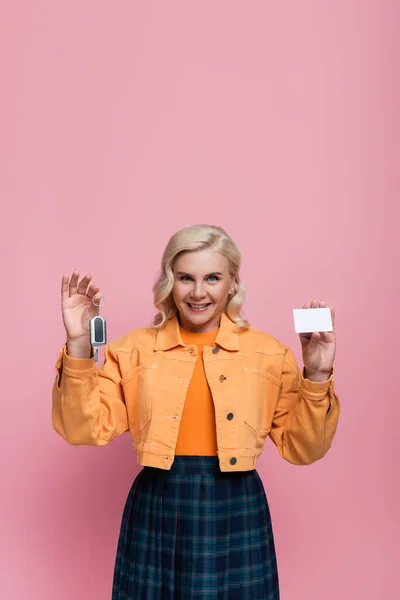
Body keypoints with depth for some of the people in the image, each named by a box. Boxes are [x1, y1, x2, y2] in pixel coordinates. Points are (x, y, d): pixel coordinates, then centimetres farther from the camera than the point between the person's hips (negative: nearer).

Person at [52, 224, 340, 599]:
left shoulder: (268, 353, -1)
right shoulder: (134, 350, 0)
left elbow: (301, 450, 1)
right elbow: (85, 430, -7)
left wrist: (316, 377, -13)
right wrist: (78, 345, -16)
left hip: (236, 514, 0)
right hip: (156, 512, 0)